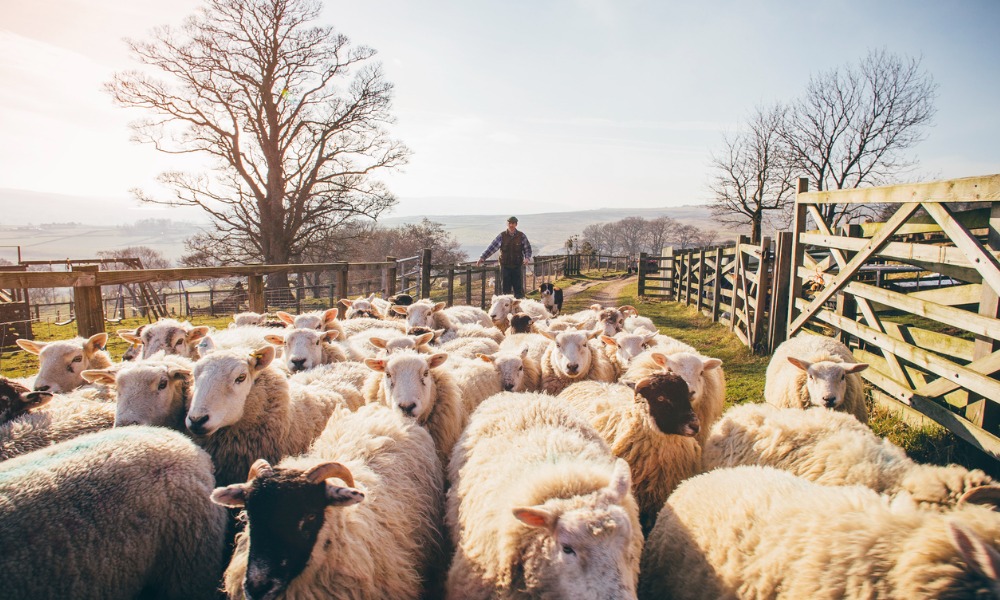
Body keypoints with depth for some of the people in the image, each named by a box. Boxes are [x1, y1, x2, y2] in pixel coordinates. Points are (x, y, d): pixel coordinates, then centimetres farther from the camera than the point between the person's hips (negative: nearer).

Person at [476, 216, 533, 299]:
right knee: (506, 289, 5)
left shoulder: (521, 236, 1)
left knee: (519, 289, 2)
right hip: (505, 266, 0)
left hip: (517, 266, 0)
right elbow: (492, 247, -5)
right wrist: (482, 258, -14)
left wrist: (527, 257, -17)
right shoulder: (502, 236, 0)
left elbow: (527, 248, 4)